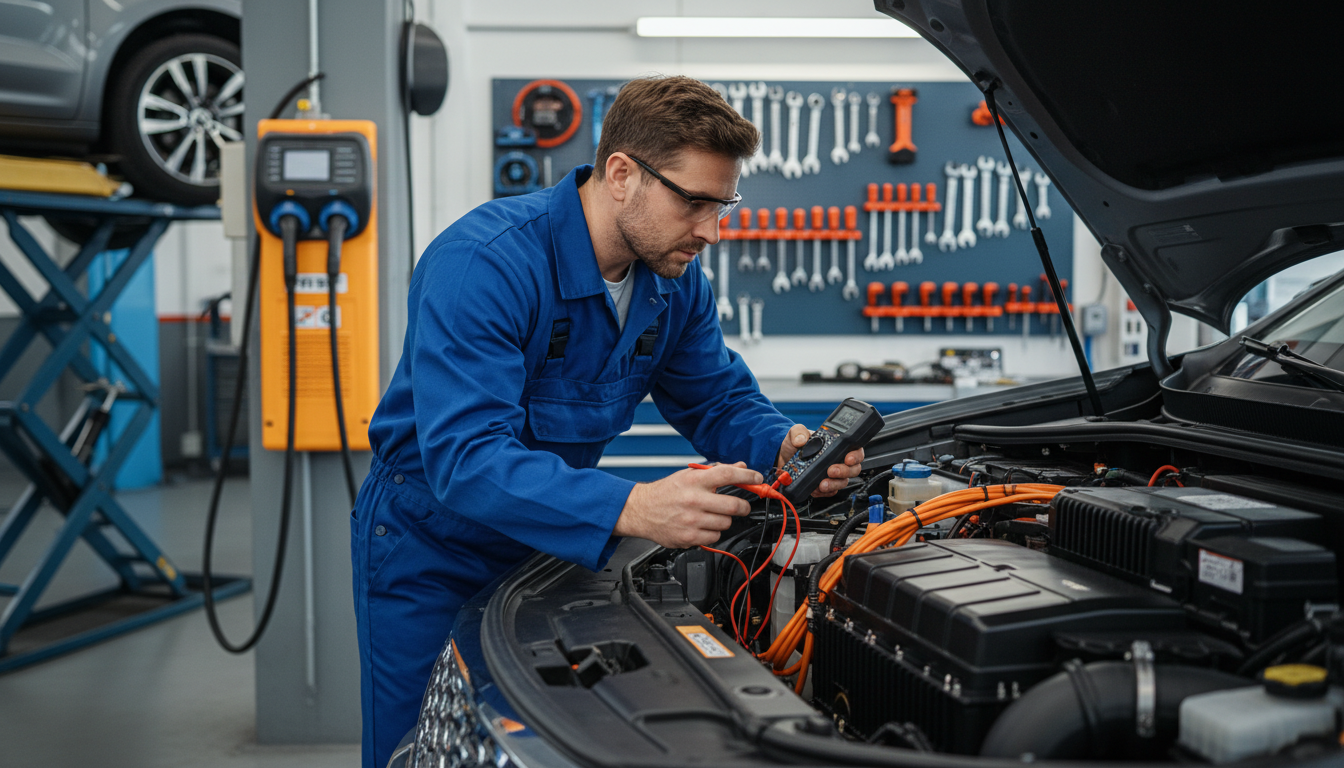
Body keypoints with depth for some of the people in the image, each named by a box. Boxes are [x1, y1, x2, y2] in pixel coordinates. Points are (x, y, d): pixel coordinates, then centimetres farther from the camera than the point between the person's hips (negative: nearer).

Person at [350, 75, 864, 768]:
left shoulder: (674, 279, -7)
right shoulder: (484, 263, -31)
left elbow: (719, 400, 3)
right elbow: (465, 458, -40)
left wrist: (786, 446, -21)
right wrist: (632, 509, -53)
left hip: (552, 541, 6)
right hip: (430, 550, -6)